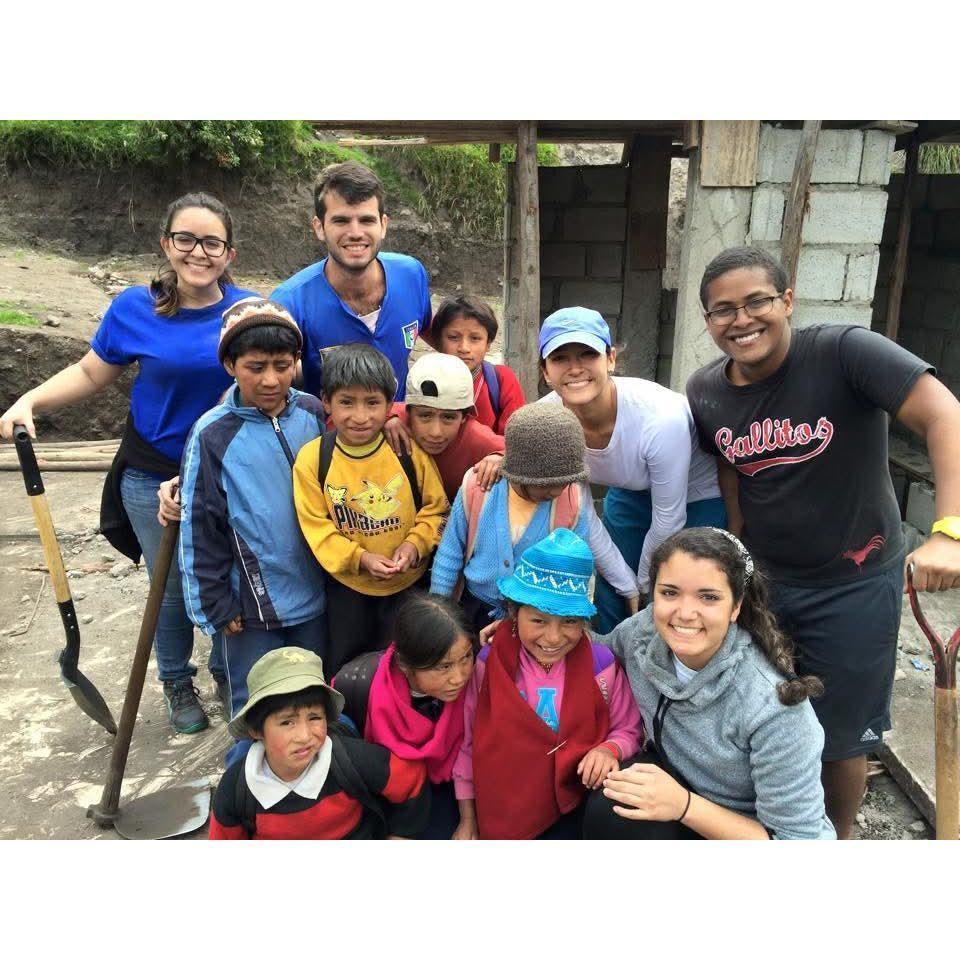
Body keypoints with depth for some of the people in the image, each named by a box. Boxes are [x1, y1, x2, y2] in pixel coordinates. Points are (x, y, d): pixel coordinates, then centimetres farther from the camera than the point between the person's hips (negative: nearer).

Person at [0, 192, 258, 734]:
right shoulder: (135, 309, -8)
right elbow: (90, 374, 3)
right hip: (153, 477, 0)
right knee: (171, 587, 12)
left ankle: (228, 675, 38)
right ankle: (178, 683, 37)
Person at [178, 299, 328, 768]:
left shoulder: (313, 414, -3)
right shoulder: (213, 435, -14)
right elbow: (199, 529, -9)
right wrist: (217, 607, -6)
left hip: (314, 594, 4)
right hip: (252, 606, -4)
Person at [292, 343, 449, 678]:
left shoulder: (409, 450, -13)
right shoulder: (312, 458, -13)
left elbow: (436, 508, -5)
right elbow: (316, 527, -11)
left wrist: (415, 543, -22)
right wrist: (361, 558, -22)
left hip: (409, 580, 0)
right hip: (346, 585, 1)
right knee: (342, 669, 19)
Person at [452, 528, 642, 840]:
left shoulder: (602, 664, -12)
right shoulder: (486, 664, -11)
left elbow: (627, 730, 2)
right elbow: (465, 741, -1)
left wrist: (609, 750, -21)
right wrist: (467, 820, 5)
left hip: (571, 804, 0)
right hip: (499, 809, 1)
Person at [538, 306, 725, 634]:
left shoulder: (661, 419, -36)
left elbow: (668, 521, -21)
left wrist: (643, 586, -9)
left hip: (697, 499, -4)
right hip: (629, 494, 4)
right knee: (610, 598, 10)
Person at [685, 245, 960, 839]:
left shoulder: (844, 352, -21)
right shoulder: (705, 394, -5)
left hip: (853, 584, -4)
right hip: (760, 579, 4)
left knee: (841, 735, 13)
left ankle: (840, 837, 43)